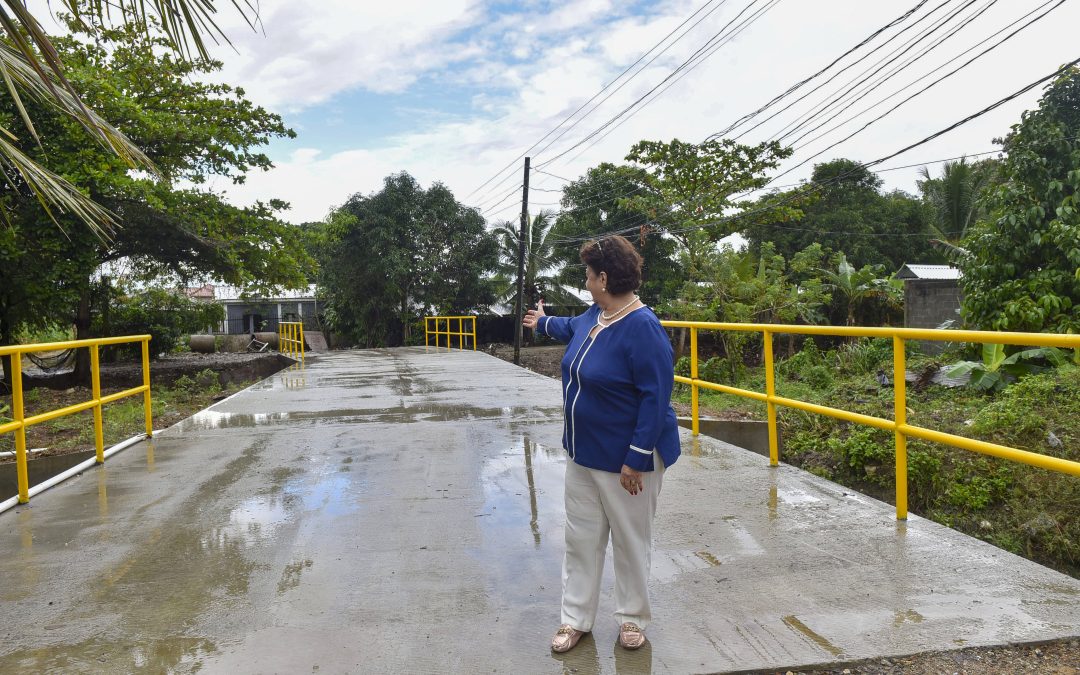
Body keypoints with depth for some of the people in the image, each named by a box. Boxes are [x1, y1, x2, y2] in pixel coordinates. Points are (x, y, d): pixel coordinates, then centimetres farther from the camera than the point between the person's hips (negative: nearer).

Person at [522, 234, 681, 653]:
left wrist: (636, 459, -25)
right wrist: (542, 322, 46)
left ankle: (632, 619, 30)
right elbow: (572, 328, 29)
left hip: (625, 458, -8)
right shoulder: (595, 315, 3)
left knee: (630, 543, 10)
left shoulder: (643, 327, -24)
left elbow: (656, 398, -25)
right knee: (581, 537, 14)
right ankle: (576, 618, 28)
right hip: (583, 453, 8)